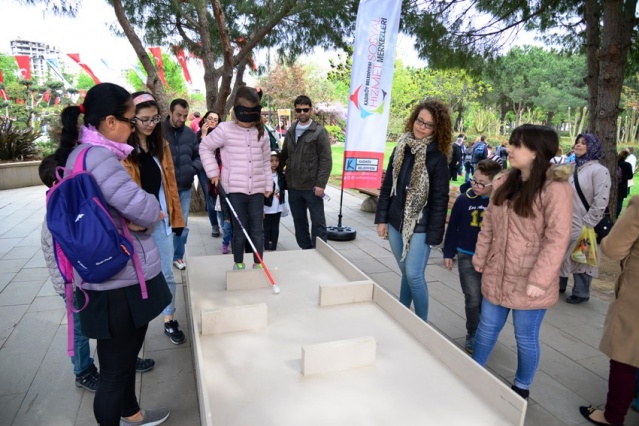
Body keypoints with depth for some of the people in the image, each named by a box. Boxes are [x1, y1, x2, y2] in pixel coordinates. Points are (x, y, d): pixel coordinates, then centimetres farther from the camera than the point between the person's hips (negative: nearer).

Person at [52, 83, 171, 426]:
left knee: (126, 353, 27)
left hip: (118, 275, 11)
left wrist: (141, 219, -9)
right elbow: (143, 209, -26)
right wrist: (156, 212, -2)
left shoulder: (82, 153, 11)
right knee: (115, 366, 7)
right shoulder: (97, 157, -22)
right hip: (119, 281, -11)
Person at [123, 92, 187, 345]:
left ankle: (170, 321, 26)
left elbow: (170, 183, 9)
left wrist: (177, 216, 9)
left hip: (161, 219, 4)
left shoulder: (161, 145, 7)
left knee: (166, 273, 11)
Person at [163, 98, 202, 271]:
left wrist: (193, 168, -6)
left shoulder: (190, 133, 3)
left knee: (182, 225, 14)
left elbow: (199, 156, 12)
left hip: (184, 188, 4)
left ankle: (178, 256, 31)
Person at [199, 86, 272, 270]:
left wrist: (268, 185, 11)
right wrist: (213, 172, 1)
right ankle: (238, 264, 22)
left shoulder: (262, 133, 7)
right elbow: (205, 147, 6)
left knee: (257, 229, 7)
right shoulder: (225, 130, -5)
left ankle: (258, 265, 20)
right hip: (235, 189, -3)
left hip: (257, 189, 3)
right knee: (240, 230, 5)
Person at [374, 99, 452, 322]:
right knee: (406, 273, 15)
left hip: (419, 226, -5)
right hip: (395, 222, 5)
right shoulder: (401, 148, 6)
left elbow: (439, 200, -11)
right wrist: (381, 218, 4)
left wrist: (433, 235, -13)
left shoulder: (438, 158, -10)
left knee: (414, 275, -4)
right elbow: (387, 185, 8)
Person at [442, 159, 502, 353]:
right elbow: (452, 227, 0)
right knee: (473, 299, -3)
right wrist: (448, 253, 3)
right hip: (467, 257, -1)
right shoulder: (464, 199, -7)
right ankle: (472, 334, 20)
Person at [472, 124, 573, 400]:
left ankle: (521, 389, 36)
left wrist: (539, 280, -21)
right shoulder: (505, 182, 5)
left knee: (525, 338, 13)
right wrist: (480, 258, 10)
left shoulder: (555, 188, -16)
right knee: (486, 329, 19)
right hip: (497, 275, 6)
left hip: (527, 282, -6)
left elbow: (557, 238, -19)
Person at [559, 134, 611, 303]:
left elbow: (601, 201, -15)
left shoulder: (599, 170, -11)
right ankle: (559, 284, 32)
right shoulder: (572, 167, 10)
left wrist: (587, 223, -15)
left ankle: (581, 293, 19)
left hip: (582, 224, -7)